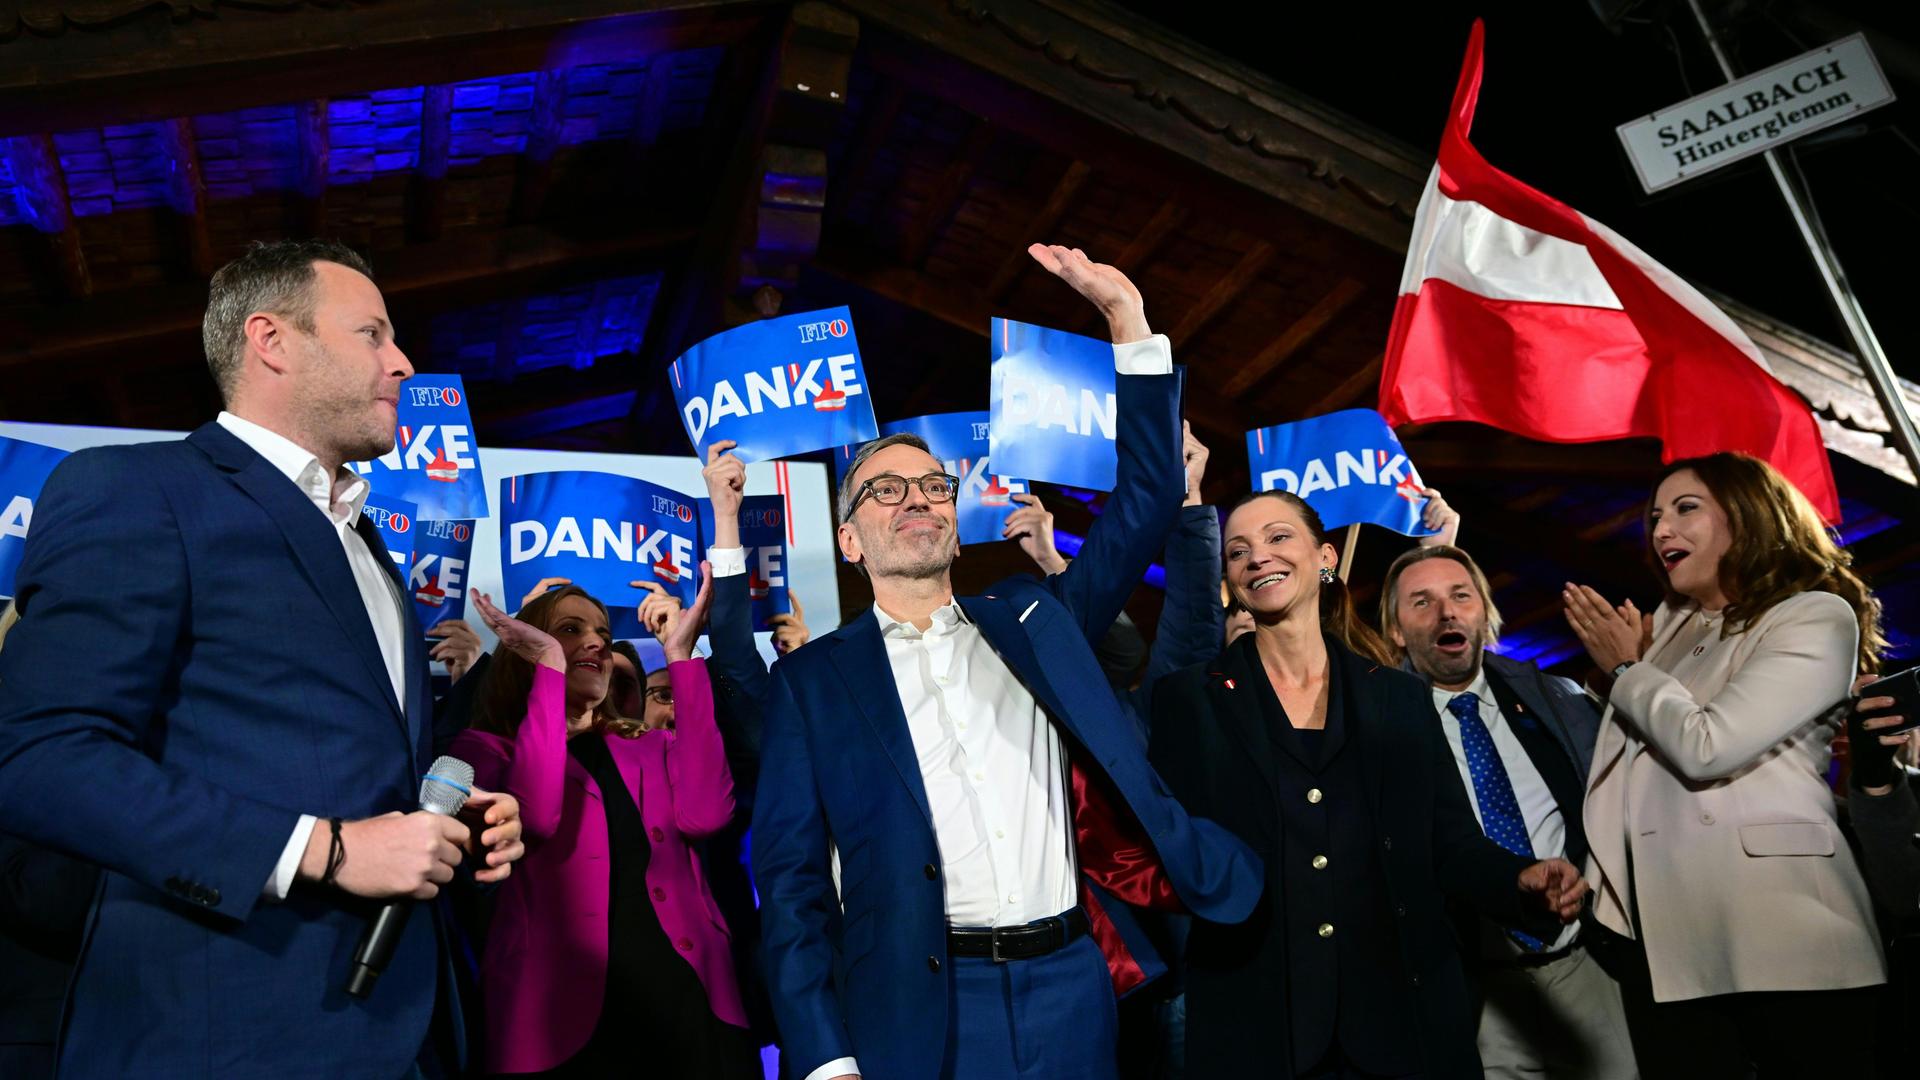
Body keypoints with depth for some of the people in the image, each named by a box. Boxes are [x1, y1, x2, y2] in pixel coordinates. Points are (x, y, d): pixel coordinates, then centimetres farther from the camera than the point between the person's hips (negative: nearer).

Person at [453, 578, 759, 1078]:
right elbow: (534, 818, -15)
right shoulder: (487, 747, 8)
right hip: (567, 1010, -3)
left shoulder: (650, 745, 17)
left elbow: (705, 813, -5)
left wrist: (679, 657, -4)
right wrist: (549, 664, -11)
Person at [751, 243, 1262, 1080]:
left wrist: (1127, 318, -1)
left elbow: (1146, 502, 6)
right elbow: (791, 872, 0)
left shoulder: (1032, 621, 10)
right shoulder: (814, 679, 3)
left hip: (1074, 995, 3)